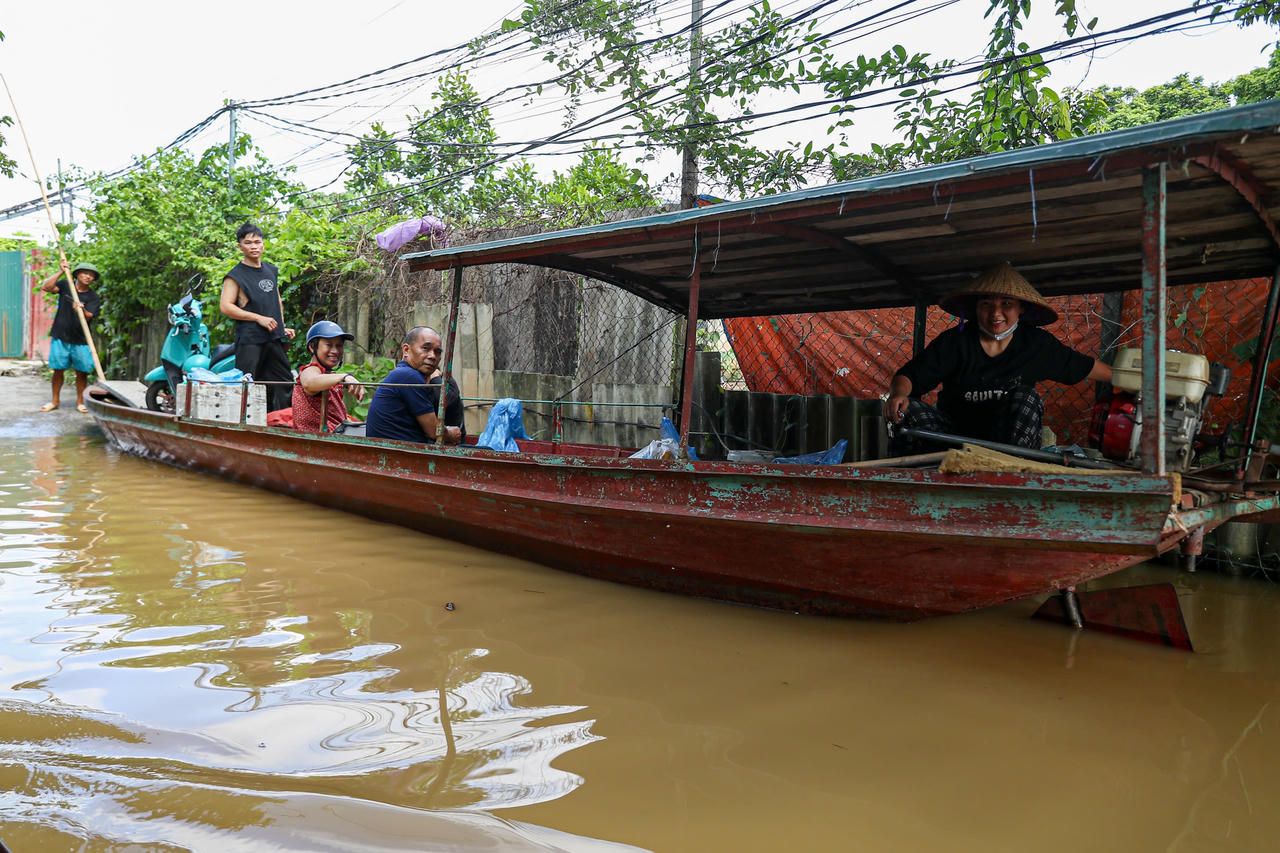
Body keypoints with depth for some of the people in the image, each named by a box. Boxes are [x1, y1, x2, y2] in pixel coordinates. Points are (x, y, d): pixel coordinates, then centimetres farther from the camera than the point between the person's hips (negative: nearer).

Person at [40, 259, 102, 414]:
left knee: (82, 372, 2)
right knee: (58, 369, 6)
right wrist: (61, 272, -15)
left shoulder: (94, 298, 1)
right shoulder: (65, 285, 4)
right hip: (60, 337, 0)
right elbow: (45, 287, -12)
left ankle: (80, 401, 16)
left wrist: (81, 310, -35)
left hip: (80, 340, 0)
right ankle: (55, 401, 18)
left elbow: (87, 317, -12)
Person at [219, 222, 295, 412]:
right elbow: (225, 306, -13)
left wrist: (282, 326, 18)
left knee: (285, 383, 10)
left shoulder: (272, 270, 16)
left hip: (274, 338, 7)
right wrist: (259, 318, -16)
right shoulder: (235, 275, -5)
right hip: (250, 340, -7)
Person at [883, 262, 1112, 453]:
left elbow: (1085, 367, 16)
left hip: (1011, 436, 2)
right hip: (954, 432, -1)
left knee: (1025, 398, -27)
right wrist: (897, 394, -32)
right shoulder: (954, 341, -7)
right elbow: (907, 376, -11)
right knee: (909, 409, -26)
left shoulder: (1036, 344, 1)